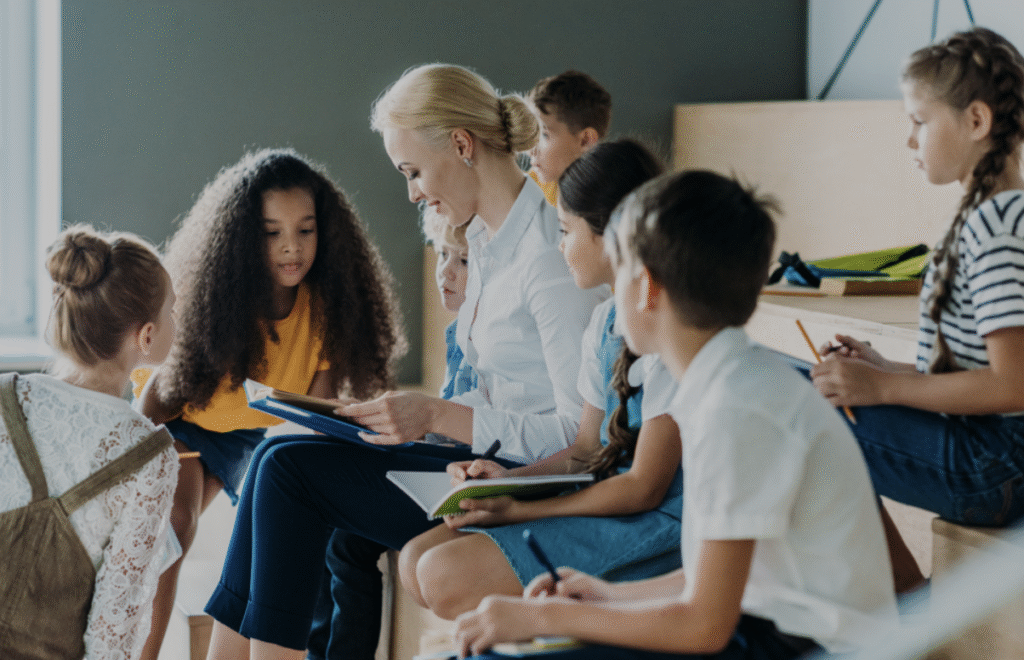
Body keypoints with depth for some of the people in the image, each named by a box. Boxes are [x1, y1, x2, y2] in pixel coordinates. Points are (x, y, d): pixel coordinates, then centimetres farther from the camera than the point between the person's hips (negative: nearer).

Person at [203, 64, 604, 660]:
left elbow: (580, 428, -21)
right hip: (491, 460, 9)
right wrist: (413, 413, 4)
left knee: (291, 468, -12)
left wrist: (439, 416, -22)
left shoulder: (551, 252, -18)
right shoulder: (486, 237, 13)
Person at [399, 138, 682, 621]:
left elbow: (645, 487, -17)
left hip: (658, 525, -10)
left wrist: (518, 510, -15)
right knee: (416, 561, -4)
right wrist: (509, 479, 0)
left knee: (448, 576, -21)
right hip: (612, 504, 10)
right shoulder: (606, 321, 14)